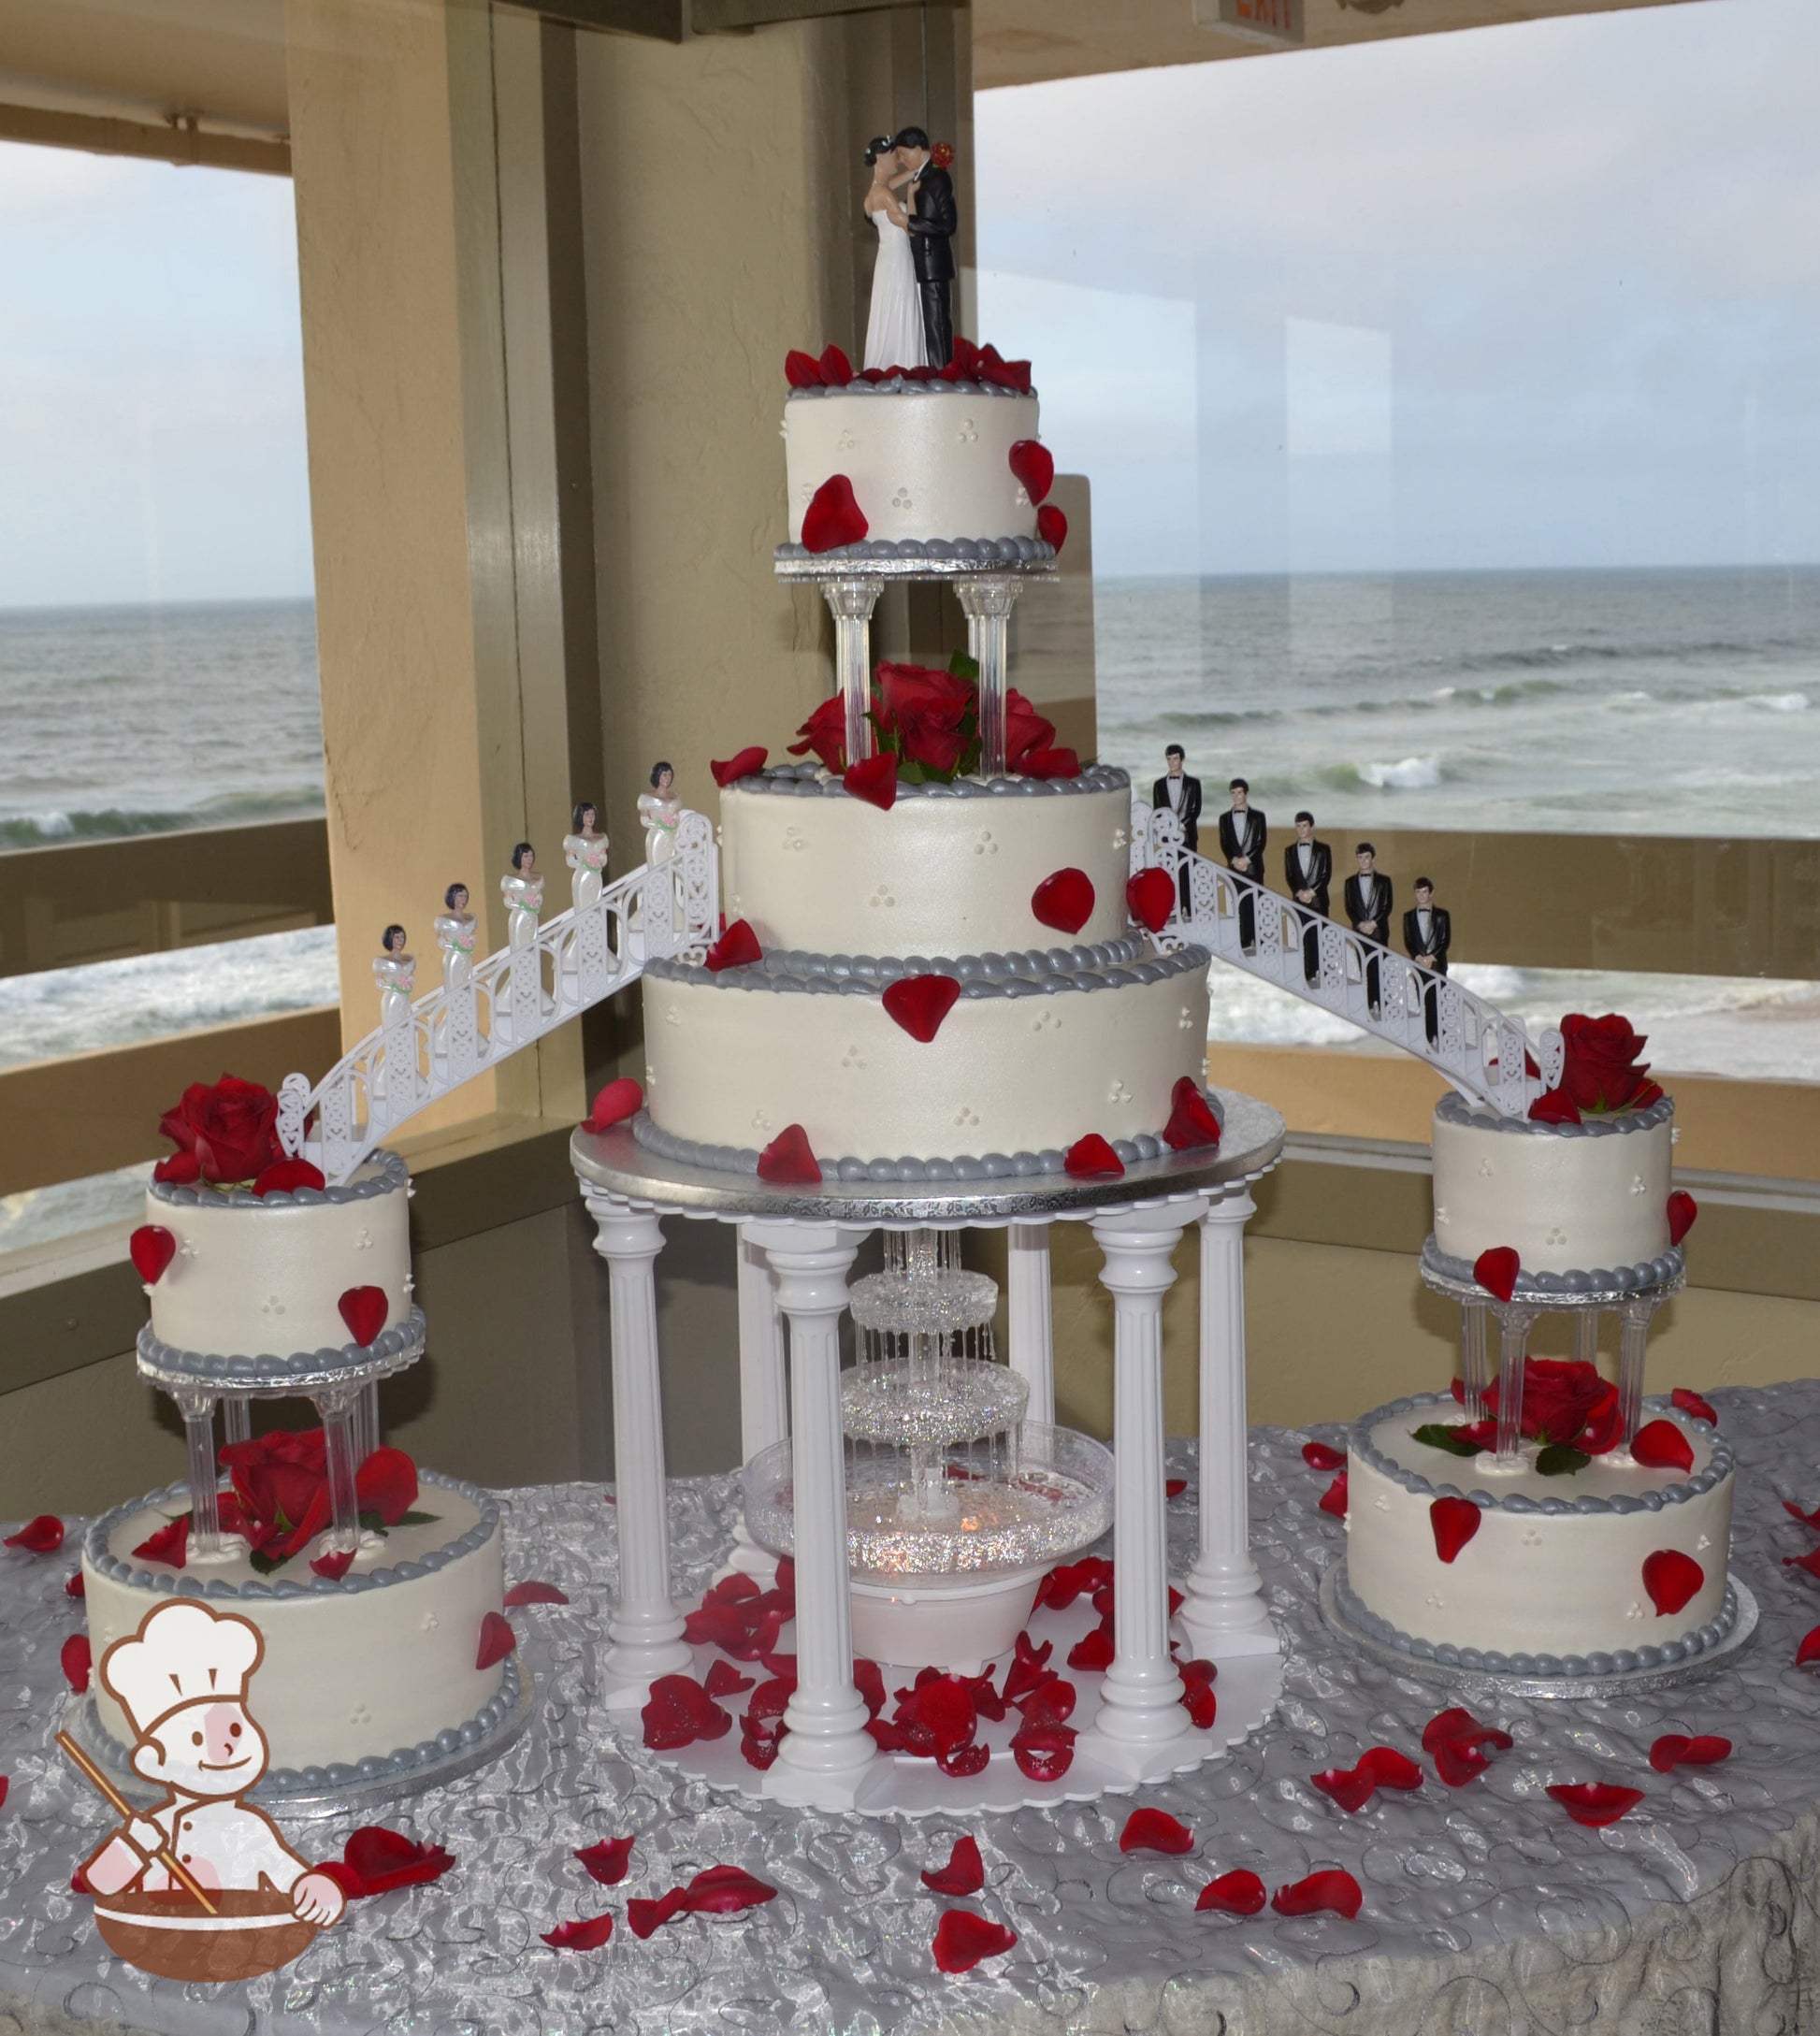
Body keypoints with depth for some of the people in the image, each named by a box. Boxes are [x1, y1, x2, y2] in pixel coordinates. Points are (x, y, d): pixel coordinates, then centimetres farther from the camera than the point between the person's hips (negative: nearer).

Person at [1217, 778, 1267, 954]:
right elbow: (1224, 843, 7)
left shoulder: (1258, 815, 5)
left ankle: (1258, 940, -2)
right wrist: (1234, 860, -9)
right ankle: (1245, 942, 0)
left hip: (1254, 866, -2)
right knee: (1240, 905, -1)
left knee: (1255, 904, -4)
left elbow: (1261, 841, -1)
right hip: (1234, 867, 2)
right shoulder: (1225, 818, 12)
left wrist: (1247, 859, -11)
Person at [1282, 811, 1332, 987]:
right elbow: (1289, 876, 6)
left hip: (1319, 899, -2)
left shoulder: (1323, 849, 4)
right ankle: (1309, 974, -2)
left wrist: (1312, 891, -12)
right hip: (1300, 900, 2)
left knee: (1320, 937, -3)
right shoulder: (1290, 851, 12)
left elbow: (1326, 875, -2)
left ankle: (1321, 972, -1)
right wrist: (1299, 892, -10)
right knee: (1304, 938, -2)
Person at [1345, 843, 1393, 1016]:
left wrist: (1374, 923, -12)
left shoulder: (1383, 881, 3)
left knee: (1379, 967, -5)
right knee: (1365, 969, 1)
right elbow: (1349, 908, 5)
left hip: (1378, 930, -2)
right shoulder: (1351, 882, 10)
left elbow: (1387, 906, -1)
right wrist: (1360, 924, -10)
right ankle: (1369, 1004, 3)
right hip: (1359, 930, 2)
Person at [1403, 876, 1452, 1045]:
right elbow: (1408, 942, 4)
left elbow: (1446, 940, -2)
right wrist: (1419, 957, -11)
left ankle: (1440, 1036, -1)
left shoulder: (1442, 915, 3)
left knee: (1438, 1000, -4)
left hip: (1438, 963, -2)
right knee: (1424, 1002, 1)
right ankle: (1429, 1037, 3)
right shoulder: (1409, 916, 8)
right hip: (1419, 964, 2)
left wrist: (1432, 957, -12)